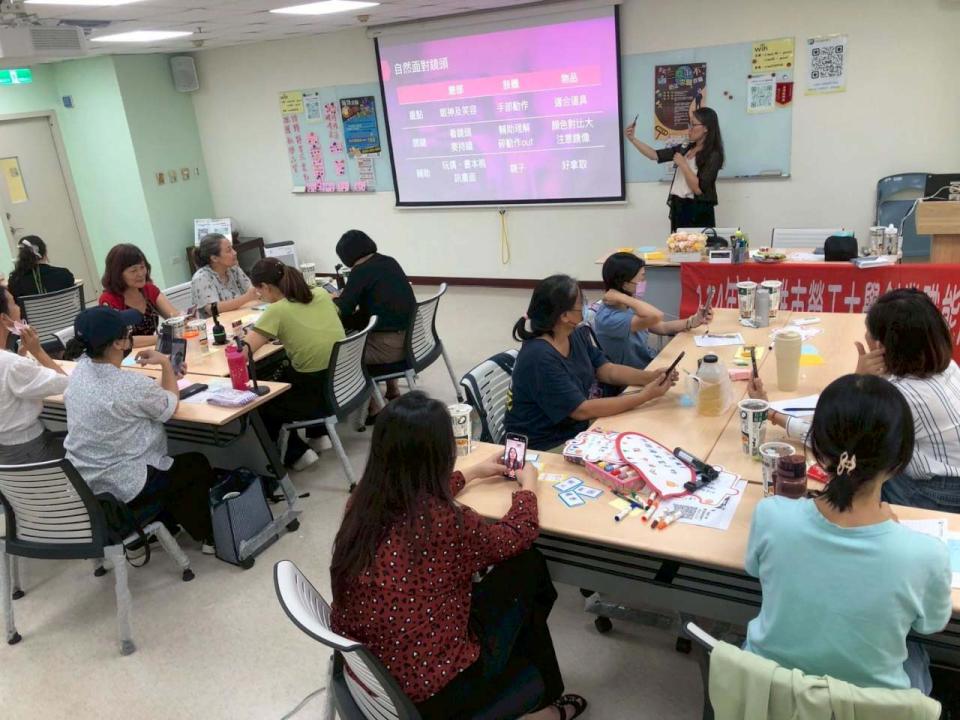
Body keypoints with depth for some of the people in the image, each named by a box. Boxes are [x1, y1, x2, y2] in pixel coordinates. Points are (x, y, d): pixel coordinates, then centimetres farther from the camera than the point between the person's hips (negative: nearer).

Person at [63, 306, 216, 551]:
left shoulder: (79, 369, -6)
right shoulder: (132, 385, -28)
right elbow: (170, 405, -8)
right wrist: (166, 364, 4)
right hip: (124, 489, -7)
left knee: (173, 463, 30)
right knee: (198, 465, 17)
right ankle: (209, 536, 32)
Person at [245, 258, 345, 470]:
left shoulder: (276, 311, -13)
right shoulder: (321, 294, 4)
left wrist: (261, 335, 6)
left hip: (319, 392, -6)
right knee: (283, 376, 33)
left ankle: (297, 453, 18)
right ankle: (319, 434, 31)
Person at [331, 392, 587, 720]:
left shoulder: (363, 501, -8)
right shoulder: (446, 522, -27)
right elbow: (517, 536, -5)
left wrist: (474, 472, 28)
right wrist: (528, 485, 13)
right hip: (429, 691, -6)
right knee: (527, 567, 10)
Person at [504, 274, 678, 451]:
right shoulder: (539, 357, -28)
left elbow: (607, 370, 4)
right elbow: (581, 410, -26)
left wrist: (650, 376, -14)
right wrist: (645, 396, -25)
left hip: (576, 430, 8)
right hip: (546, 446, -8)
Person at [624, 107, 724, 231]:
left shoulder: (713, 155, -9)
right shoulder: (685, 149, 8)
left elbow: (698, 189, -17)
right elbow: (655, 155, 5)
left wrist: (682, 164, -13)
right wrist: (633, 139, -2)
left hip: (698, 212, -6)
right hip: (678, 208, 6)